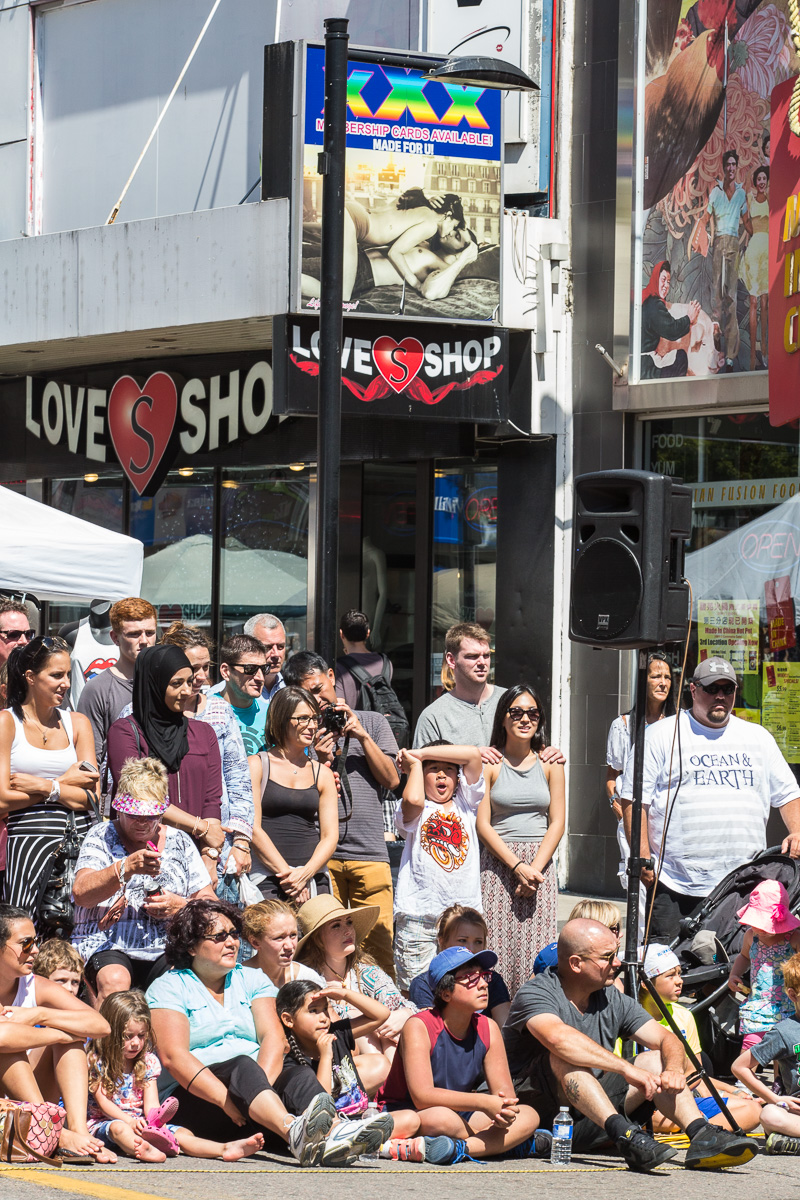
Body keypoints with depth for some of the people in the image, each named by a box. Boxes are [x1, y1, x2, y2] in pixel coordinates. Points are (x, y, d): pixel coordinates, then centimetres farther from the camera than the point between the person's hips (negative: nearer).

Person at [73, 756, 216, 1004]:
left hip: (164, 951, 2)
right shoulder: (102, 836, 9)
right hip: (106, 945, -2)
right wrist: (127, 868, -22)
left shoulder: (179, 842, 16)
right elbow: (80, 894, -8)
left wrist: (181, 906, -6)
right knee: (114, 980, -36)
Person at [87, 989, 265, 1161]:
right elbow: (103, 1101, -13)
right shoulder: (95, 1061, -5)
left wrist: (156, 1122, -22)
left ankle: (226, 1149, -41)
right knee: (118, 1129, -40)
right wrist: (130, 1121, -28)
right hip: (104, 1122, -5)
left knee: (183, 1134, -17)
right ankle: (148, 1152, -73)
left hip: (141, 1122, 5)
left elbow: (151, 1103, 0)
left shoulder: (148, 1061, 8)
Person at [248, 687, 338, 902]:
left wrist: (304, 874, -7)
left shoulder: (322, 774, 17)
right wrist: (286, 873, -10)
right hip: (269, 880, -4)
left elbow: (330, 836, 11)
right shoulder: (256, 765, 5)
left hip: (313, 879, 4)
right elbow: (253, 828, -3)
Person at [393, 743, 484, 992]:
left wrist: (421, 753, 4)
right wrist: (415, 764, 0)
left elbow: (473, 755, 5)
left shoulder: (465, 803, 16)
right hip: (419, 914, -3)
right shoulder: (414, 810, 7)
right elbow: (413, 799, -19)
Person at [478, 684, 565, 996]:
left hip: (541, 864, 2)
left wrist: (535, 868, -8)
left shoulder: (549, 764, 8)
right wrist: (517, 866, -11)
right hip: (497, 863, -2)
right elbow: (483, 824, -2)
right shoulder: (489, 764, 2)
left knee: (538, 952, -5)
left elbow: (557, 823, 6)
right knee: (498, 945, -7)